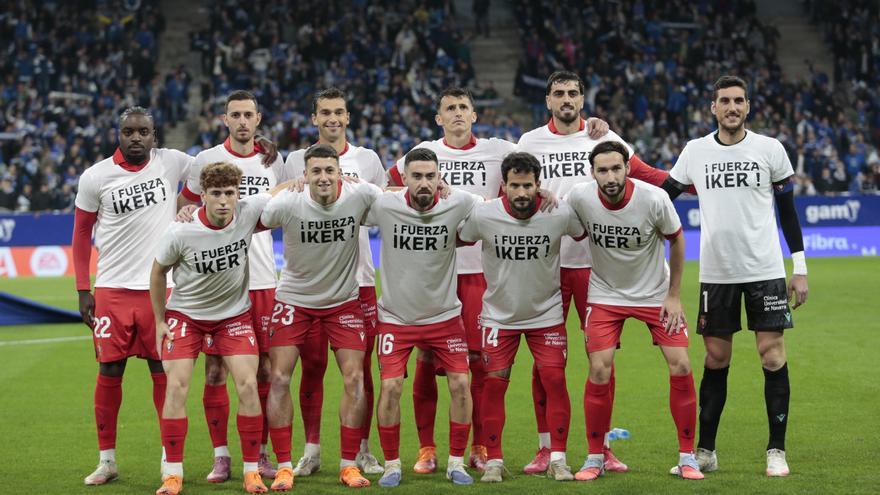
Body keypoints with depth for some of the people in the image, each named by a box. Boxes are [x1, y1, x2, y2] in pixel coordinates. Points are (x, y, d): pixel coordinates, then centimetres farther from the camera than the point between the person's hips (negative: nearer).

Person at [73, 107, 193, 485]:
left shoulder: (172, 163, -1)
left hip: (161, 287, 0)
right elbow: (82, 234, 5)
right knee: (109, 372, 2)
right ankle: (106, 460, 12)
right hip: (113, 289, 0)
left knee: (164, 371, 3)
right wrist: (83, 290, 1)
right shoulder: (95, 177, -3)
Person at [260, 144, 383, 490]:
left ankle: (349, 465, 6)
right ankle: (284, 466, 3)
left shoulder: (360, 196, -17)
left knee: (354, 378, -6)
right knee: (279, 378, -7)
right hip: (294, 300, -1)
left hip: (344, 301, 1)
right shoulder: (287, 205, -20)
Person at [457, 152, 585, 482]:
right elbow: (456, 241, 0)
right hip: (499, 315, 0)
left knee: (555, 380, -7)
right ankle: (494, 460, 8)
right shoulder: (482, 215, -19)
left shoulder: (560, 214, -18)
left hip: (546, 314, 0)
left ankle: (557, 459, 5)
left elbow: (585, 235, 3)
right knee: (494, 383, -4)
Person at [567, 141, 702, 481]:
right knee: (599, 371, -11)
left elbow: (677, 240, -5)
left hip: (656, 293, 0)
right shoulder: (579, 197, -21)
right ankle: (595, 458, 5)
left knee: (680, 367, -8)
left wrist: (674, 296, -3)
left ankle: (687, 456, 6)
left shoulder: (654, 199, -23)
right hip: (605, 294, 0)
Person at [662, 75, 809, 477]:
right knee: (716, 361, 6)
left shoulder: (770, 149, 1)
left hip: (765, 270, -1)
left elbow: (788, 210, 6)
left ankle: (776, 451, 4)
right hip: (715, 273, 1)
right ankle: (705, 451, 15)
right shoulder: (695, 151, 4)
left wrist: (799, 268, 3)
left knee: (773, 358, -4)